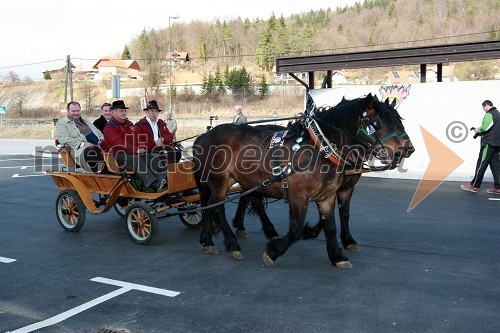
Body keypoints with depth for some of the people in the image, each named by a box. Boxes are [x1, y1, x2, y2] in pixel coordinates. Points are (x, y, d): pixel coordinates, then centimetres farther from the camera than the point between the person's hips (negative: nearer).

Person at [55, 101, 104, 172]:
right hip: (79, 148, -7)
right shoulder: (61, 123, 13)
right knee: (88, 152, -43)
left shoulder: (86, 121, 34)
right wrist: (82, 144, -15)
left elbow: (98, 133, 34)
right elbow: (64, 139, -3)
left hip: (98, 146, 7)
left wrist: (101, 140, 7)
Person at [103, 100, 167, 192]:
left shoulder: (129, 124, 21)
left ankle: (163, 179, -35)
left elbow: (138, 138, 20)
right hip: (118, 154, -7)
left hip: (133, 153, 7)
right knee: (135, 159, -34)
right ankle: (154, 185, -50)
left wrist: (142, 148, -3)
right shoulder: (109, 127, -5)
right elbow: (119, 144, -18)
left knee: (148, 157, -19)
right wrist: (136, 150, -26)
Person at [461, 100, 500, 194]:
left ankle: (474, 185, 0)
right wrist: (480, 132, 9)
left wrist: (478, 130, -2)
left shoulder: (489, 114, -10)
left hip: (489, 143, -9)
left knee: (481, 164, -4)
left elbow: (485, 128, -22)